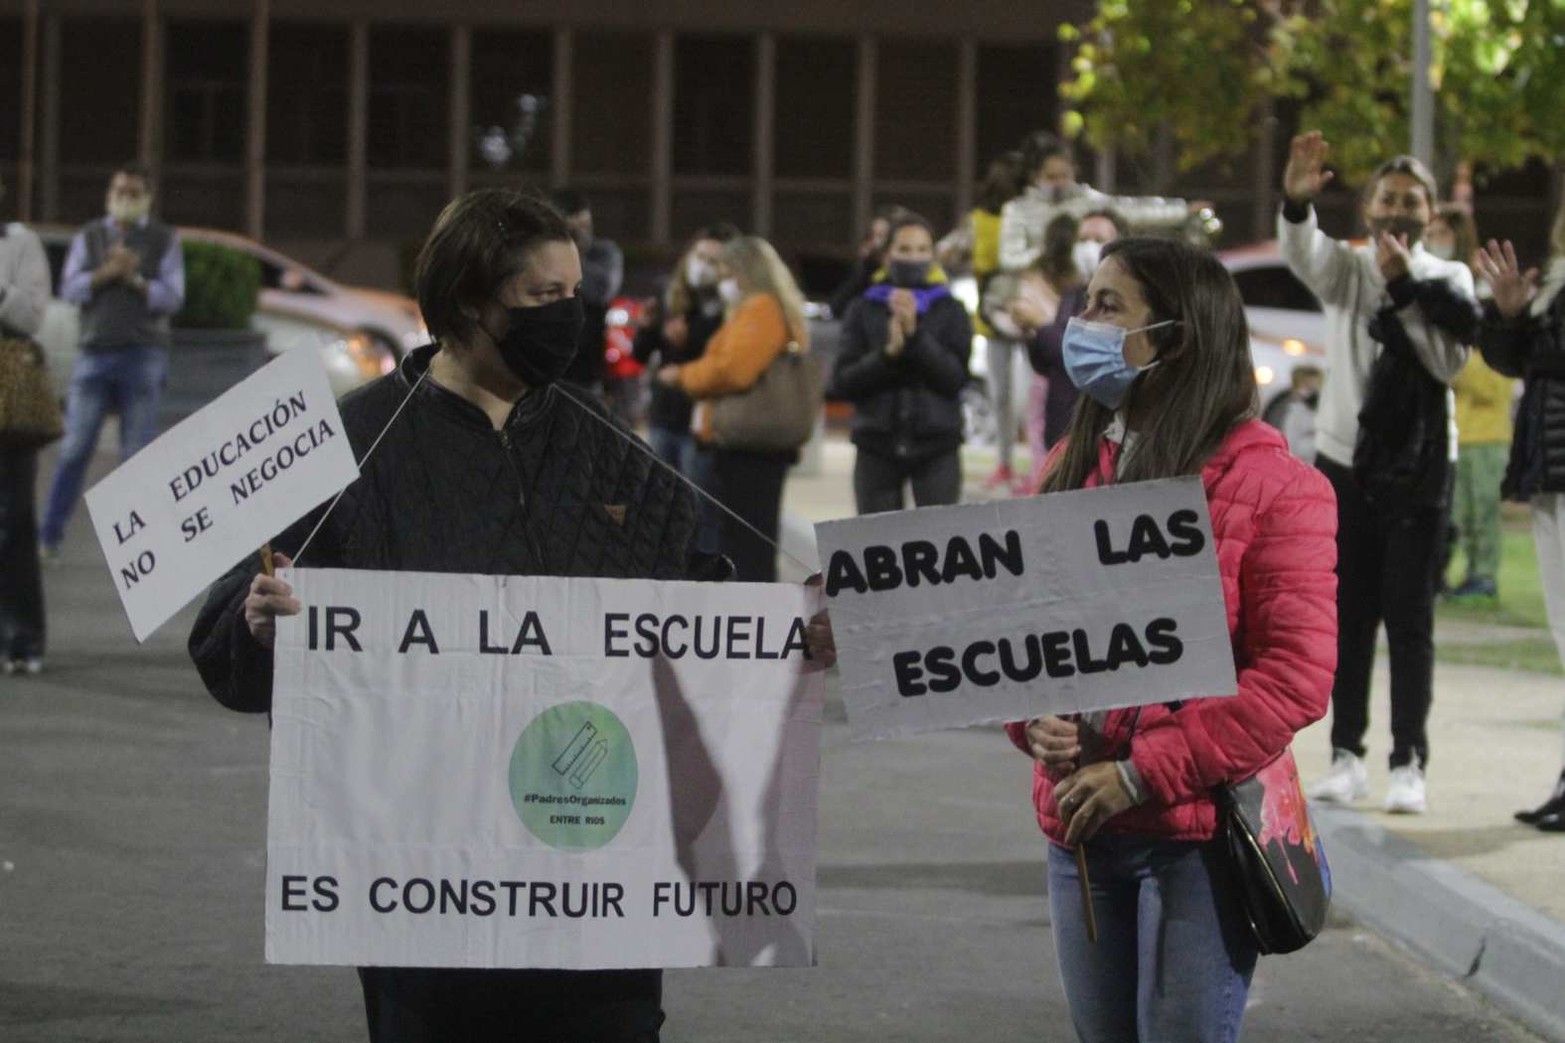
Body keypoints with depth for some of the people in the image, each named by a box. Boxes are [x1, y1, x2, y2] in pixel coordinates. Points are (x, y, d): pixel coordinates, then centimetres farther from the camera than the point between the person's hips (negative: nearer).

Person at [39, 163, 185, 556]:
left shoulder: (166, 240, 6)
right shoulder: (88, 238, 11)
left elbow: (172, 298, -2)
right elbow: (70, 289, -1)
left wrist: (134, 280, -16)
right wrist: (107, 272, -16)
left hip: (143, 357, -1)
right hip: (95, 354, 1)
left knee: (137, 452, -3)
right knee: (75, 449, -4)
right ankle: (49, 536, -1)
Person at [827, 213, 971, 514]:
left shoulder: (951, 311, 5)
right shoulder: (864, 311, 7)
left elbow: (955, 377, -6)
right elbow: (842, 383, 0)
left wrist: (915, 334, -16)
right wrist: (887, 353, -15)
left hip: (936, 446, -1)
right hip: (878, 446, 1)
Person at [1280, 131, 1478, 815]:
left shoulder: (1448, 279, 3)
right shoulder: (1346, 267, 4)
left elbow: (1449, 360, -10)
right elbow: (1300, 252, -19)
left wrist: (1405, 290, -17)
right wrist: (1296, 201, -40)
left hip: (1418, 467, -2)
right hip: (1345, 461, 2)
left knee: (1409, 617, -3)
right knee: (1348, 615, 5)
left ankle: (1409, 763, -4)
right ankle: (1346, 756, 9)